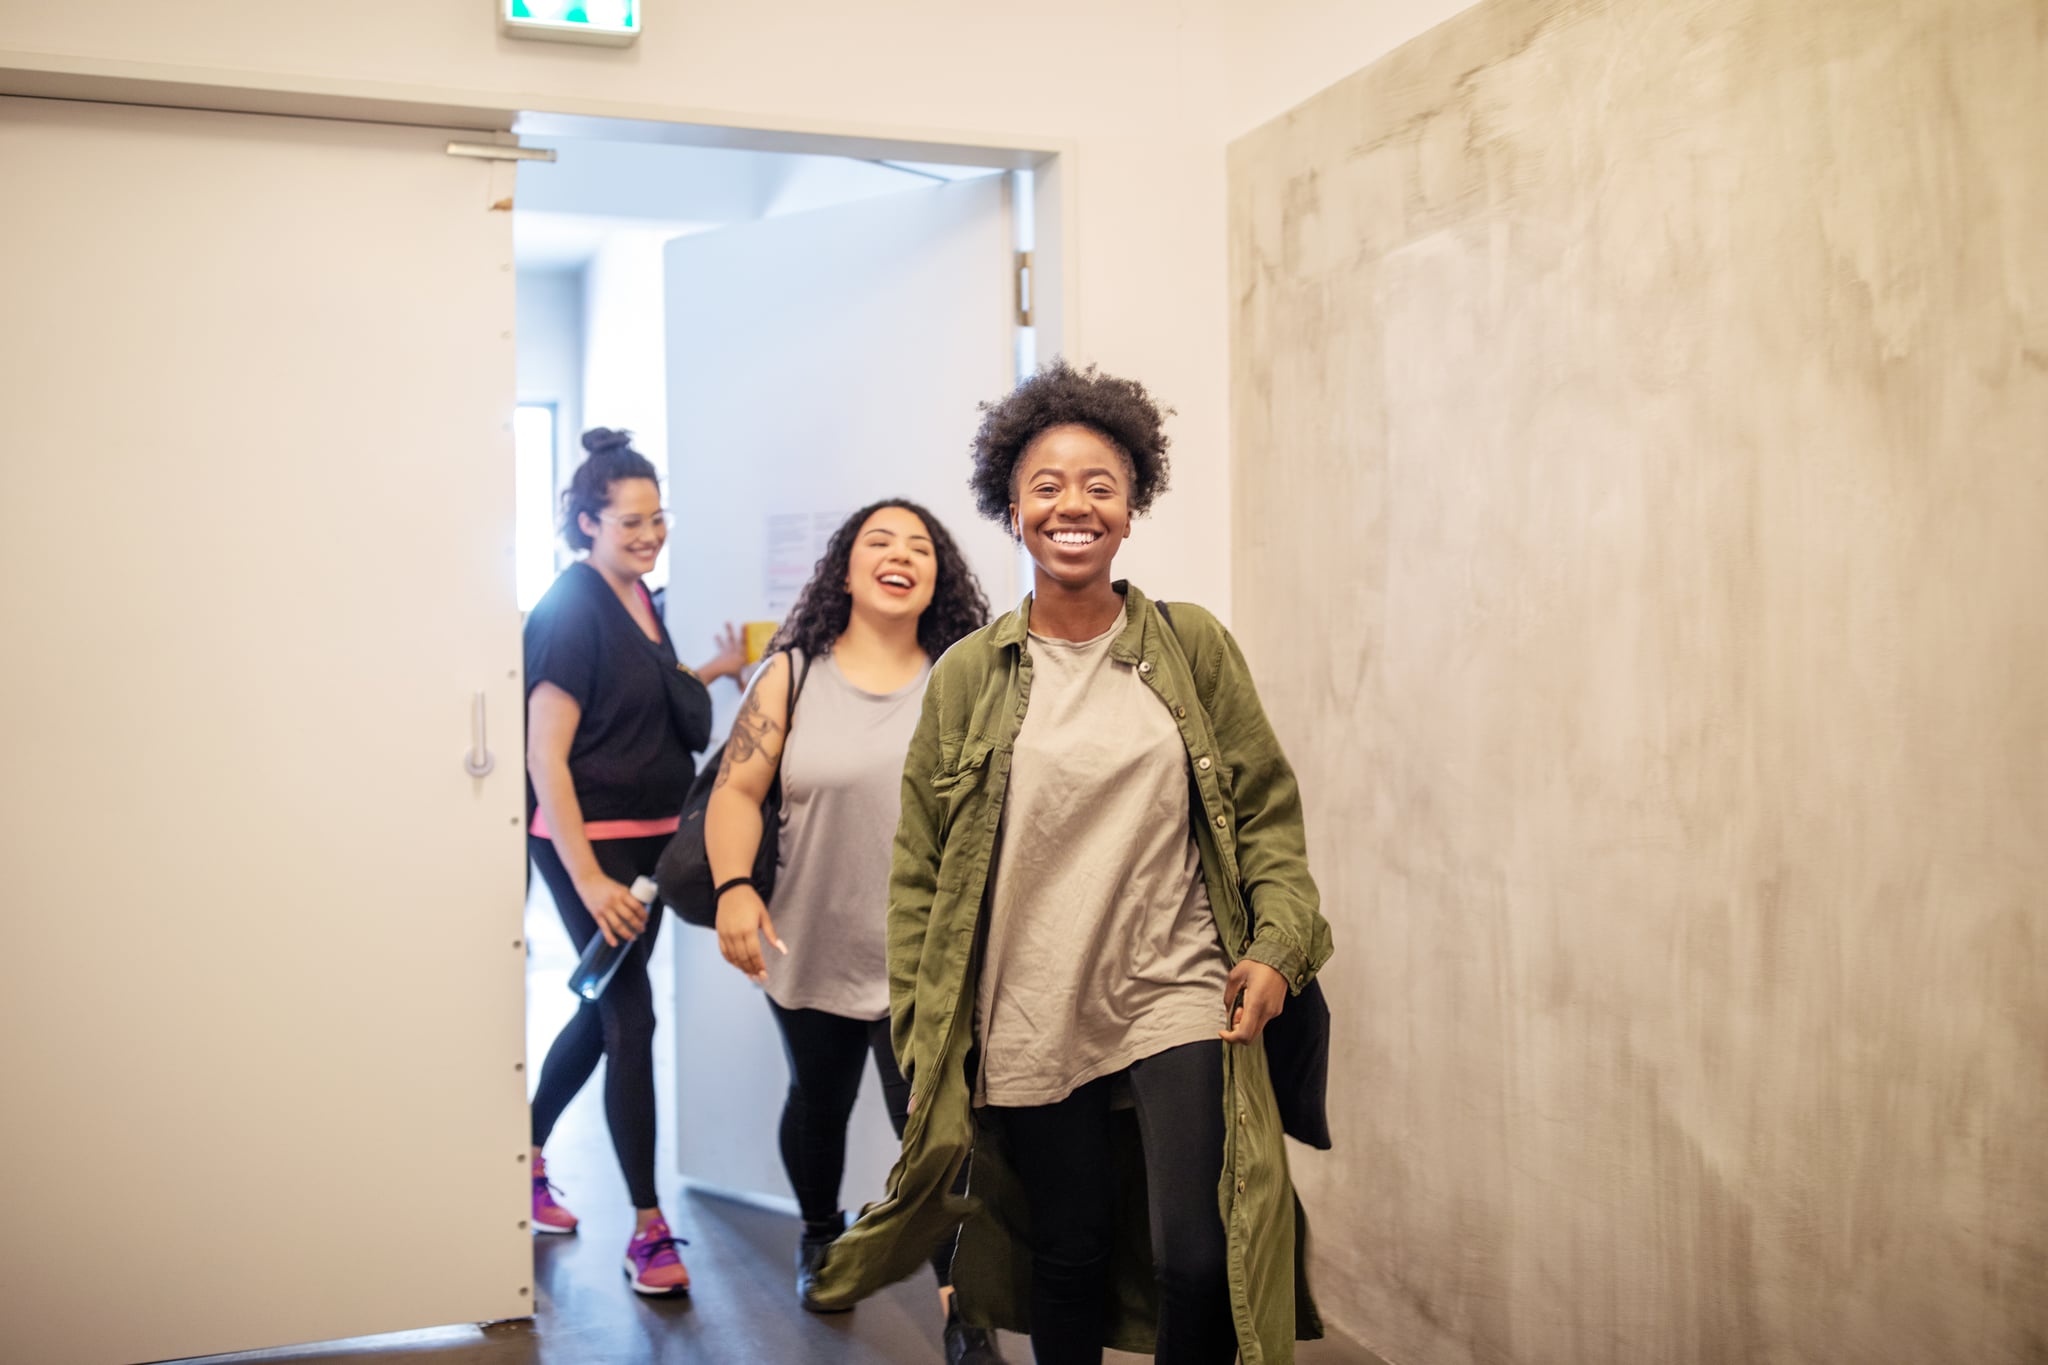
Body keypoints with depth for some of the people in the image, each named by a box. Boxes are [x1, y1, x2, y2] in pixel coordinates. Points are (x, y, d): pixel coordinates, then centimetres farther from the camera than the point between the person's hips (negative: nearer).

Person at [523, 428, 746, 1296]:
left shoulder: (643, 600, 9)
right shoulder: (570, 609, -15)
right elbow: (545, 755, -19)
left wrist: (714, 670, 10)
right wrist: (588, 878, -21)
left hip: (651, 836, 8)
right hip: (588, 841, -8)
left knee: (604, 1009, 16)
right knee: (631, 1017, -5)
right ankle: (648, 1228, 6)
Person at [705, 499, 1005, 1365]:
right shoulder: (794, 675, 0)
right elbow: (737, 789, -6)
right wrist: (733, 887, -21)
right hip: (811, 951, 2)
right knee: (818, 1103, 21)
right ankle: (819, 1238, 47)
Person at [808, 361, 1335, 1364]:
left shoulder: (1194, 649, 3)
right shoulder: (968, 675, 2)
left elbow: (1266, 808, 7)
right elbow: (918, 871, 5)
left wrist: (1277, 943, -7)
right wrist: (924, 1035, 2)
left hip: (1180, 999, 0)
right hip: (1031, 1022, 1)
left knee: (1197, 1260, -10)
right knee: (1067, 1258, 14)